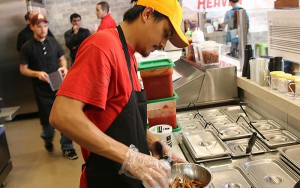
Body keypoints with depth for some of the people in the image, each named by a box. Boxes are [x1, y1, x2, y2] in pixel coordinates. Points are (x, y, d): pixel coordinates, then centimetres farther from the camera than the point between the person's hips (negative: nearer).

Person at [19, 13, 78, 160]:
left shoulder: (52, 41, 2)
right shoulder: (27, 47, -6)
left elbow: (62, 58, 13)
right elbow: (23, 69, -3)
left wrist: (64, 68, -9)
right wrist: (37, 74, -21)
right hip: (42, 89, -2)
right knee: (47, 119, 12)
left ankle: (67, 148, 13)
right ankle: (48, 140, 42)